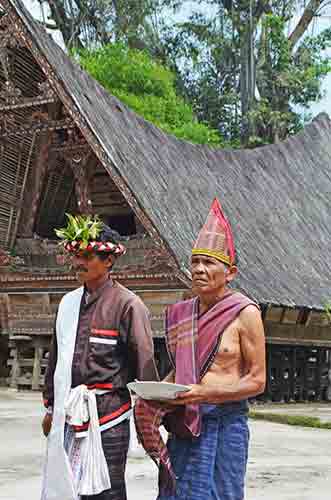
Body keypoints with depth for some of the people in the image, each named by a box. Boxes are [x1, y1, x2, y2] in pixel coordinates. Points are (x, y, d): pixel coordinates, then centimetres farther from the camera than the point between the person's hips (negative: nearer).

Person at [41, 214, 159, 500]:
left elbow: (144, 362, -8)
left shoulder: (127, 304, -8)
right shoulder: (69, 302, 11)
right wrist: (51, 406, 21)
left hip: (107, 413, -6)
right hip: (69, 414, 6)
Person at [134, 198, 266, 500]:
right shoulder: (181, 314, 10)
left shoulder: (244, 313, -7)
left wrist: (204, 393, -18)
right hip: (183, 424, 5)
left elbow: (257, 380, -8)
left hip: (224, 422, -5)